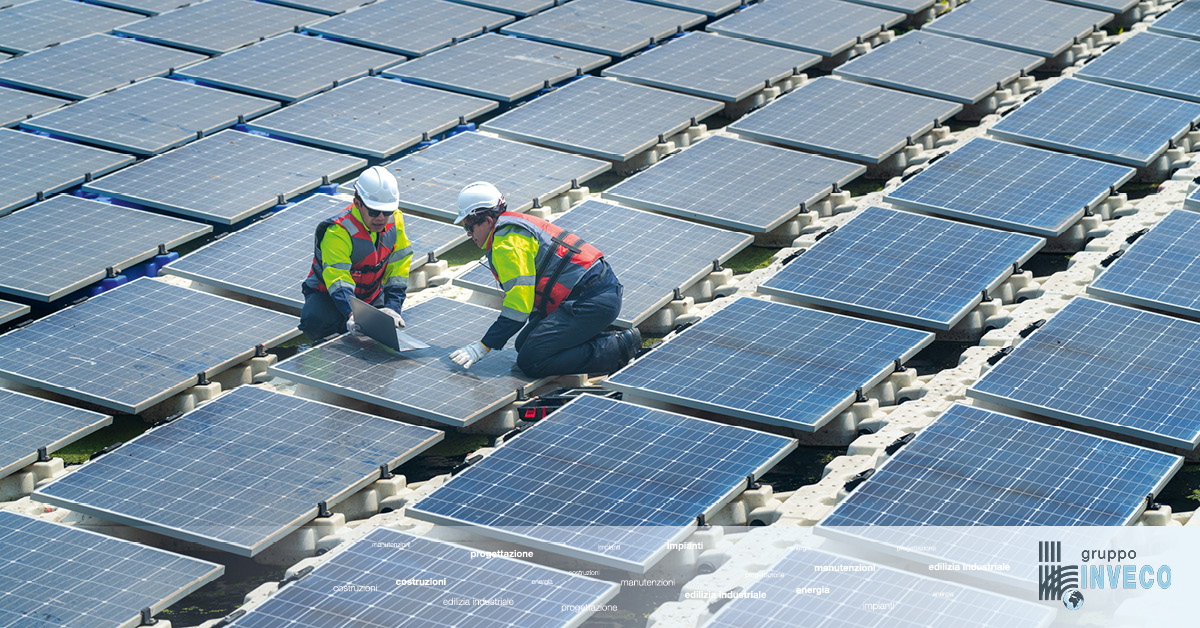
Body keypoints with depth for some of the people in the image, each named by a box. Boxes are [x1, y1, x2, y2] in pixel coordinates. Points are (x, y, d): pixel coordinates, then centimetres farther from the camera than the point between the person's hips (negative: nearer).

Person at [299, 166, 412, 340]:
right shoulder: (337, 232, -29)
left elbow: (397, 269, -6)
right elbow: (338, 281, -38)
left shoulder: (395, 220, -11)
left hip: (371, 294, 5)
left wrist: (392, 307, -20)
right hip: (327, 294, -5)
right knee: (315, 323, -35)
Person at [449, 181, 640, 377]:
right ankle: (608, 341, 8)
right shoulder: (515, 225, 20)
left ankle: (617, 348, -13)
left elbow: (519, 304, -18)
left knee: (530, 362, -13)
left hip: (593, 301, -11)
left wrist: (484, 346, -14)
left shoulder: (507, 243, -13)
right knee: (524, 345, 14)